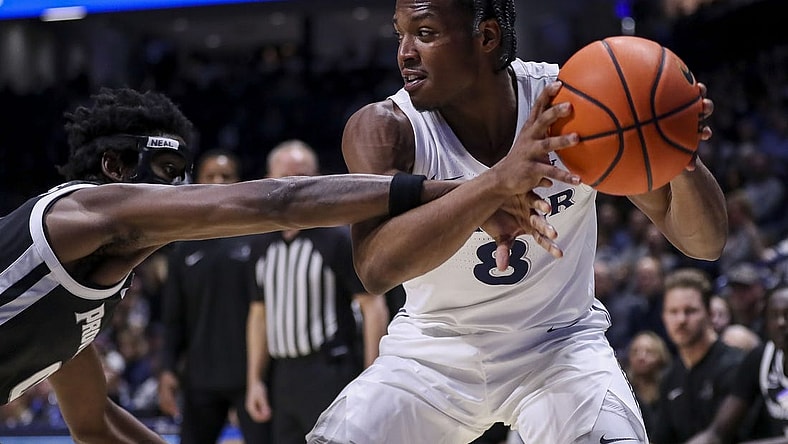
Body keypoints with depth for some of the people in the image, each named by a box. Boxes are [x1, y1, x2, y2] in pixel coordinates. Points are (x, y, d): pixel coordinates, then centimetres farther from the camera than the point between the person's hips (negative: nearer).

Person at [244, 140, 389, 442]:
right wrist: (254, 380, 14)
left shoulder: (340, 238, -6)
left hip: (330, 372, -7)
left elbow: (374, 307, -8)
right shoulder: (262, 245, 13)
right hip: (284, 376, 7)